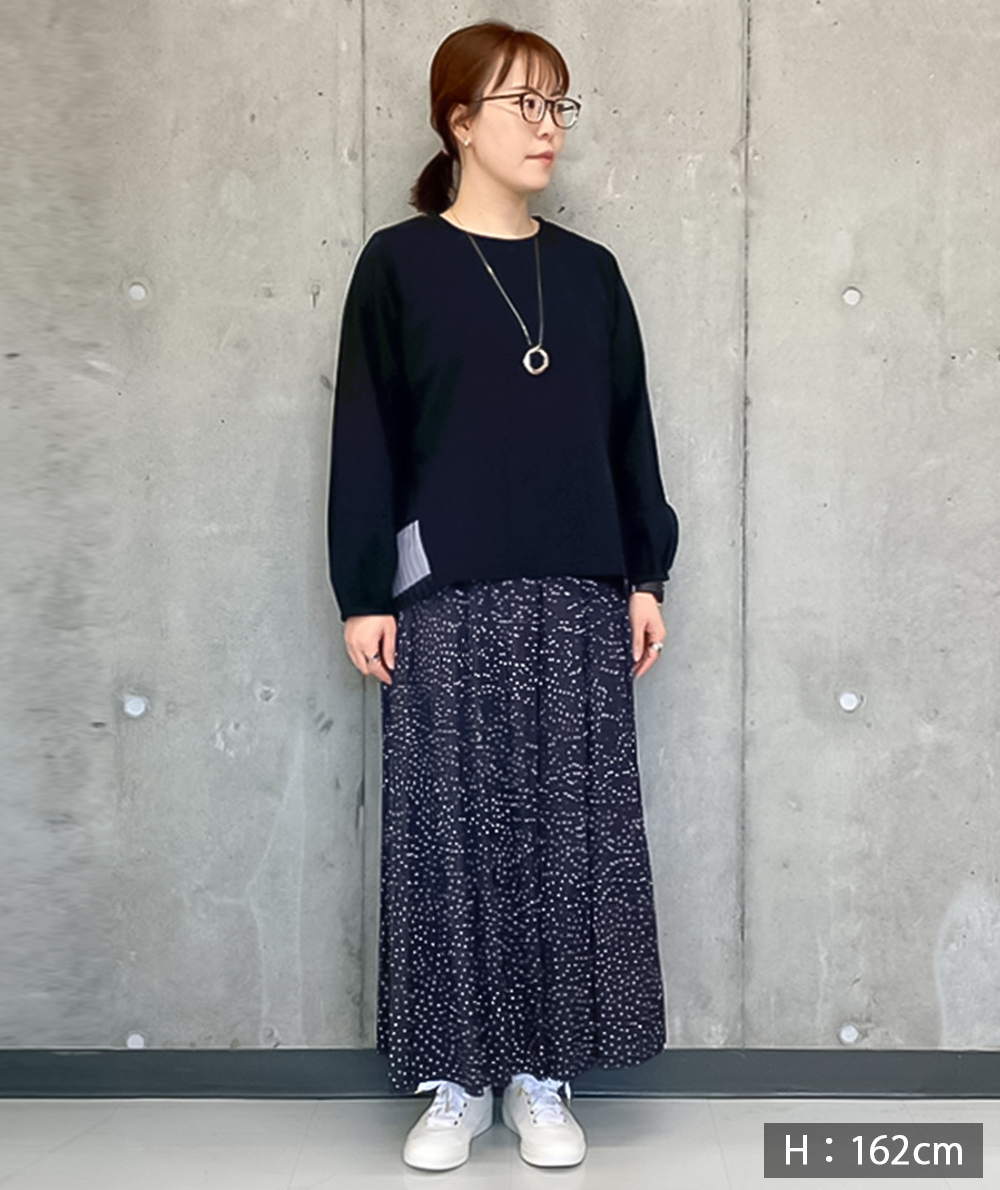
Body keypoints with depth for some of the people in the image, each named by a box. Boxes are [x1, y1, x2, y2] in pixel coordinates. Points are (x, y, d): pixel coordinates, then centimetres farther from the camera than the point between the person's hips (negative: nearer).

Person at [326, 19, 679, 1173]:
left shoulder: (589, 271, 11)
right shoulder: (398, 263, 1)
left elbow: (628, 432, 12)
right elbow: (366, 437, -2)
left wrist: (645, 575, 7)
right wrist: (363, 594, -7)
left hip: (579, 596, 3)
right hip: (446, 598, -3)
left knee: (572, 831, 4)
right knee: (450, 832, 1)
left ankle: (542, 1078, 18)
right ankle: (456, 1079, 16)